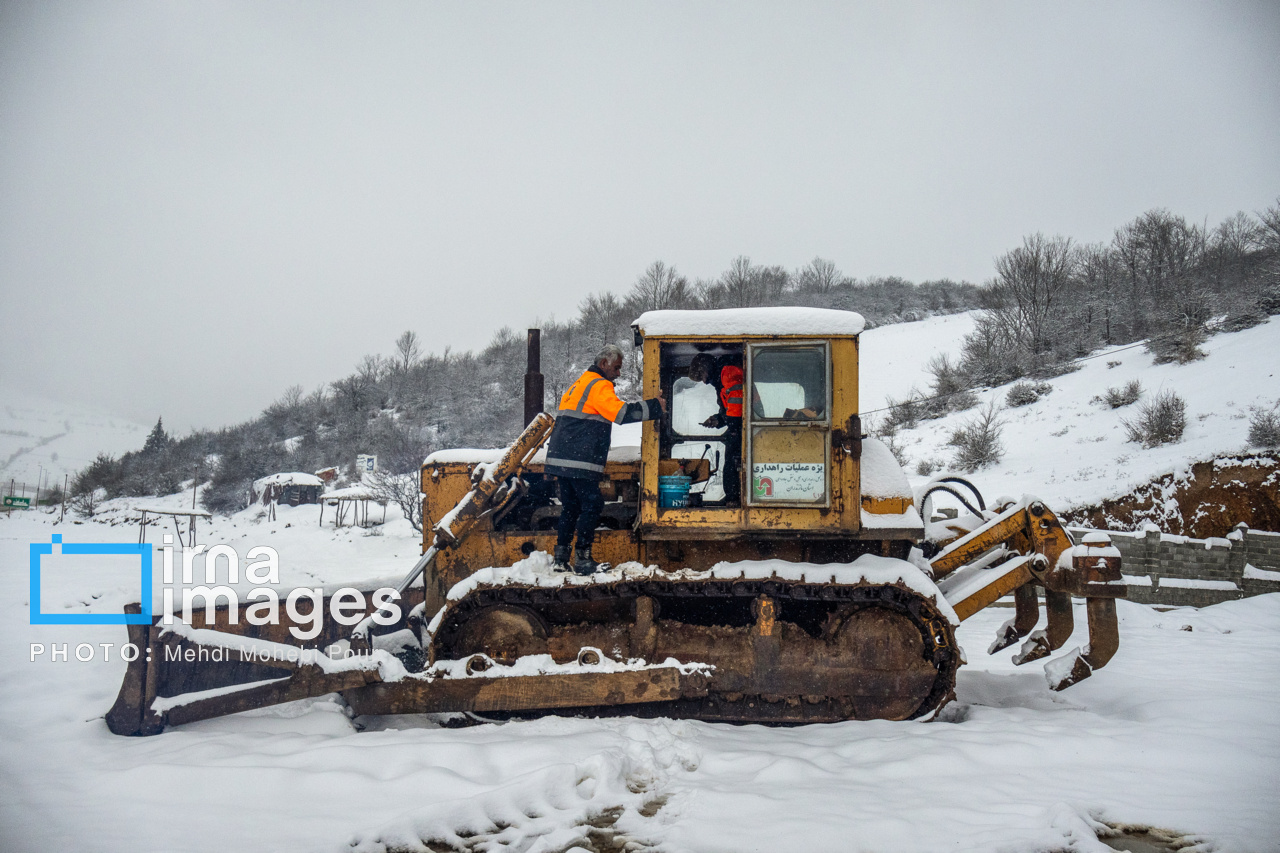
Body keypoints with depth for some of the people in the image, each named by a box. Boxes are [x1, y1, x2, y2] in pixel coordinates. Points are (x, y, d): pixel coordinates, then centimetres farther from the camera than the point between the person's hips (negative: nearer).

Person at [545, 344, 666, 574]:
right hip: (580, 462, -10)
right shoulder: (599, 386, -8)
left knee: (570, 506, 15)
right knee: (592, 505, -3)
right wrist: (655, 407, -18)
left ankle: (561, 557, 16)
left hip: (561, 458, 10)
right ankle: (582, 559, -2)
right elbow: (620, 412, -21)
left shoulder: (578, 385, 23)